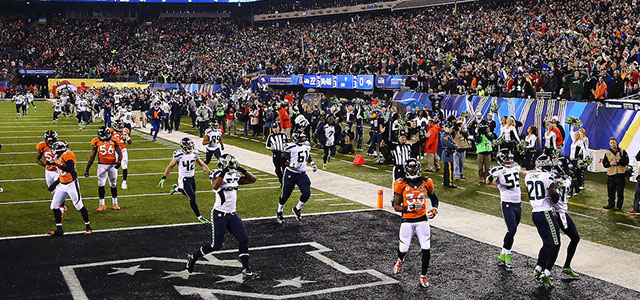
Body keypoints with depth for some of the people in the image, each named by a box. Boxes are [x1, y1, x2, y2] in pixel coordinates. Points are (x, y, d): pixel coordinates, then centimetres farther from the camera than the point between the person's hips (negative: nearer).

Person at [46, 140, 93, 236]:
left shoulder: (68, 155, -15)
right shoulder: (58, 157, 12)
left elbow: (68, 169, -30)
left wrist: (55, 164, -29)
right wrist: (55, 184, 21)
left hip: (71, 184, -9)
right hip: (62, 185, 9)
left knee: (79, 205, -4)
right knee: (54, 206, 5)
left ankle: (88, 226, 10)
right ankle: (59, 229, 11)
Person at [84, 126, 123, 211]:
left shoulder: (114, 140, -4)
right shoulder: (96, 142, -3)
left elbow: (119, 153, 0)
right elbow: (92, 157, 3)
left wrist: (119, 161, -21)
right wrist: (87, 169, 3)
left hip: (113, 165, 0)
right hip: (102, 165, 0)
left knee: (113, 185, 9)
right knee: (101, 184, -5)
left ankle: (115, 203, 22)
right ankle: (102, 205, 3)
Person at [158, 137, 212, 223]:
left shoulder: (194, 153, -4)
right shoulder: (179, 155, -18)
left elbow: (202, 164, 6)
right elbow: (170, 167, -9)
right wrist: (163, 178, -11)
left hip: (192, 178, 6)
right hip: (184, 180, -6)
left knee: (189, 194, 18)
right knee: (192, 198, -7)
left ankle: (177, 188, 44)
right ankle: (199, 216, 7)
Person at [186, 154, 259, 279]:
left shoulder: (235, 176, 9)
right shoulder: (218, 175, -12)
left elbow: (252, 179, 11)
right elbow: (214, 186, -34)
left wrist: (242, 170, -1)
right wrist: (224, 171, -32)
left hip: (232, 214, 7)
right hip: (219, 215, -7)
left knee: (244, 239, -3)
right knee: (216, 245, 0)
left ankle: (246, 270, 3)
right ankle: (193, 257, 23)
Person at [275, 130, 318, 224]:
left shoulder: (307, 145, 4)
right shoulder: (290, 147, -17)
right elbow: (283, 162, -15)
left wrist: (312, 163, 10)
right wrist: (292, 164, -31)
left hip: (302, 174, 5)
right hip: (291, 174, -5)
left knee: (306, 193, -9)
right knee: (285, 195, 5)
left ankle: (297, 209, 17)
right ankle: (279, 212, 29)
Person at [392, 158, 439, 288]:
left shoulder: (426, 182, 1)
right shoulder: (401, 184, -5)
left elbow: (434, 198, 19)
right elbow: (396, 206, -2)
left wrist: (434, 208, 1)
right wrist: (407, 208, -19)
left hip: (422, 220, 1)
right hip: (407, 221, -1)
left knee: (426, 250, -5)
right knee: (403, 249, 5)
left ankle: (423, 276, 13)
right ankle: (400, 260, 43)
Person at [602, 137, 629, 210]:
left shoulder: (622, 151, 3)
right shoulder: (607, 153, 9)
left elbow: (626, 161, -4)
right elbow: (604, 164, 7)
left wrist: (618, 162, -17)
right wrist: (610, 163, -11)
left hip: (620, 174, -2)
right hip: (610, 174, 3)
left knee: (620, 191, 0)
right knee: (610, 191, 7)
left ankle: (619, 205, 8)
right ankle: (611, 204, 20)